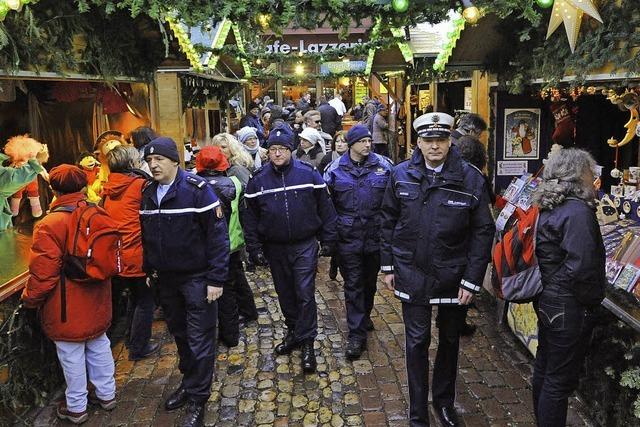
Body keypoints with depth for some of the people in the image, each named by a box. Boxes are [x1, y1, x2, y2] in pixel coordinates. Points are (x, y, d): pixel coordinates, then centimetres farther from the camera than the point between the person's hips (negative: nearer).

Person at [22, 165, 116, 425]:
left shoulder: (49, 225, -21)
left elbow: (43, 273, -17)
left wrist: (30, 299, 0)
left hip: (68, 309, -5)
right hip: (96, 303, 5)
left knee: (72, 356, 9)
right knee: (99, 347, 20)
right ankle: (107, 394, 34)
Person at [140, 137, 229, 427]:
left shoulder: (197, 189, -16)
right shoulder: (147, 194, 4)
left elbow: (218, 234, -17)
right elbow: (145, 236, 15)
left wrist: (216, 279, -19)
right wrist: (147, 269, 14)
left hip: (197, 278, -6)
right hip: (165, 279, 6)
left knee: (199, 340, 2)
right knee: (179, 334, 19)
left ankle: (197, 399, 16)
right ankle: (189, 382, 38)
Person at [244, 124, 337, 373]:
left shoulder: (308, 174, -5)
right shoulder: (258, 180, 0)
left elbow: (325, 208, -1)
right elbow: (251, 217, 4)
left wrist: (328, 240, -2)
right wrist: (254, 248, 1)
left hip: (304, 246, -3)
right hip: (275, 248, 3)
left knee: (305, 294, -3)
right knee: (285, 294, 15)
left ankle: (307, 344, 7)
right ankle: (294, 333, 34)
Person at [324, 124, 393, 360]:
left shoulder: (383, 165, -1)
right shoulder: (335, 169, -3)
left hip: (376, 236, 2)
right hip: (348, 238, -2)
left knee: (370, 281, 18)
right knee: (353, 285, 2)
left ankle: (364, 317, 42)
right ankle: (357, 334, 9)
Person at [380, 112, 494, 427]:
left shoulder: (470, 179, -10)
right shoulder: (401, 175, -4)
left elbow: (483, 232, -8)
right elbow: (388, 222, 4)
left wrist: (471, 280, -10)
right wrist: (388, 266, 3)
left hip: (453, 276, 0)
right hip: (412, 274, 0)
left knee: (450, 341, 17)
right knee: (417, 342, 7)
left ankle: (444, 402, 40)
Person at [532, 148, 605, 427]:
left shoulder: (547, 208, 7)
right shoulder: (578, 211, -22)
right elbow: (581, 266, -27)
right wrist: (590, 300, -11)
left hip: (547, 301, 10)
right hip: (569, 309, -10)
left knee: (544, 368, 22)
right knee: (560, 381, 4)